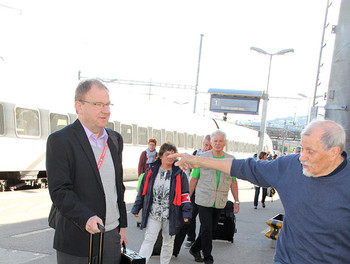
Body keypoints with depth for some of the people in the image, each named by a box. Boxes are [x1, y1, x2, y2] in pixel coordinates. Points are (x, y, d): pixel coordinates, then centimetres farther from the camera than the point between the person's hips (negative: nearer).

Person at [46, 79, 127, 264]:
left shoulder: (115, 139, 12)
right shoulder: (60, 140, -9)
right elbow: (59, 191, -16)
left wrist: (122, 224, 15)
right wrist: (86, 217, -28)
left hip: (112, 235, 6)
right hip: (78, 241, -5)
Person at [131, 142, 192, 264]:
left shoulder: (179, 174, 0)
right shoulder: (151, 171, 1)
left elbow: (185, 195, 2)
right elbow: (142, 191, 9)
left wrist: (186, 213, -5)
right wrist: (136, 208, 9)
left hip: (171, 216, 1)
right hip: (153, 214, -1)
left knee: (168, 242, 13)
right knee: (148, 240, -5)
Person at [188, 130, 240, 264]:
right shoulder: (202, 158, -3)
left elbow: (233, 182, 9)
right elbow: (194, 179, 2)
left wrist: (236, 201, 6)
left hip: (220, 202, 3)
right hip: (203, 201, -3)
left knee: (212, 229, 11)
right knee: (206, 229, -3)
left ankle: (195, 249, 31)